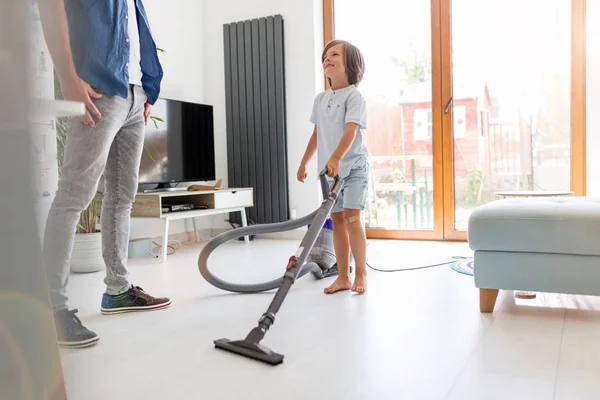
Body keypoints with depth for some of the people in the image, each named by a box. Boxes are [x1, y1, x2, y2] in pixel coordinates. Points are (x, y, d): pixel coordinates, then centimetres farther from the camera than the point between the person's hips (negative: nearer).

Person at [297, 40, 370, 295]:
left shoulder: (354, 96, -9)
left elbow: (351, 131, -22)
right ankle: (343, 277, 14)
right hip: (330, 169, 7)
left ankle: (361, 274, 1)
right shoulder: (320, 99, 12)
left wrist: (336, 158, -36)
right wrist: (303, 163, 21)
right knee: (337, 221, 6)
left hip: (354, 166, -6)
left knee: (352, 218, -12)